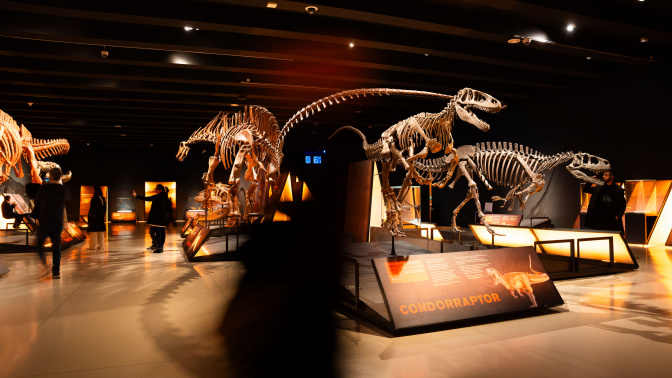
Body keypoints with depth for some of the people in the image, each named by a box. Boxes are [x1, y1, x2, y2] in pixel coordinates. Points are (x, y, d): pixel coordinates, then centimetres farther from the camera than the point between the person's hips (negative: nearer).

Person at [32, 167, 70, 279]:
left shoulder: (44, 188, -9)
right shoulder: (64, 189, -1)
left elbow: (37, 203, 2)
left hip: (44, 221, -3)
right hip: (58, 222, 3)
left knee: (39, 244, 13)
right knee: (56, 246, 7)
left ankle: (45, 265, -6)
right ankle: (56, 271, 6)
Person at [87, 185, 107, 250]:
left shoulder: (95, 198, -16)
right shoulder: (102, 198, 9)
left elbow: (95, 207, -22)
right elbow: (105, 207, 13)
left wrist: (92, 214, -14)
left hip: (95, 216, -8)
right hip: (101, 217, 8)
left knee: (93, 231, -4)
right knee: (100, 231, 10)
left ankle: (92, 246, -2)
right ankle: (100, 245, 13)